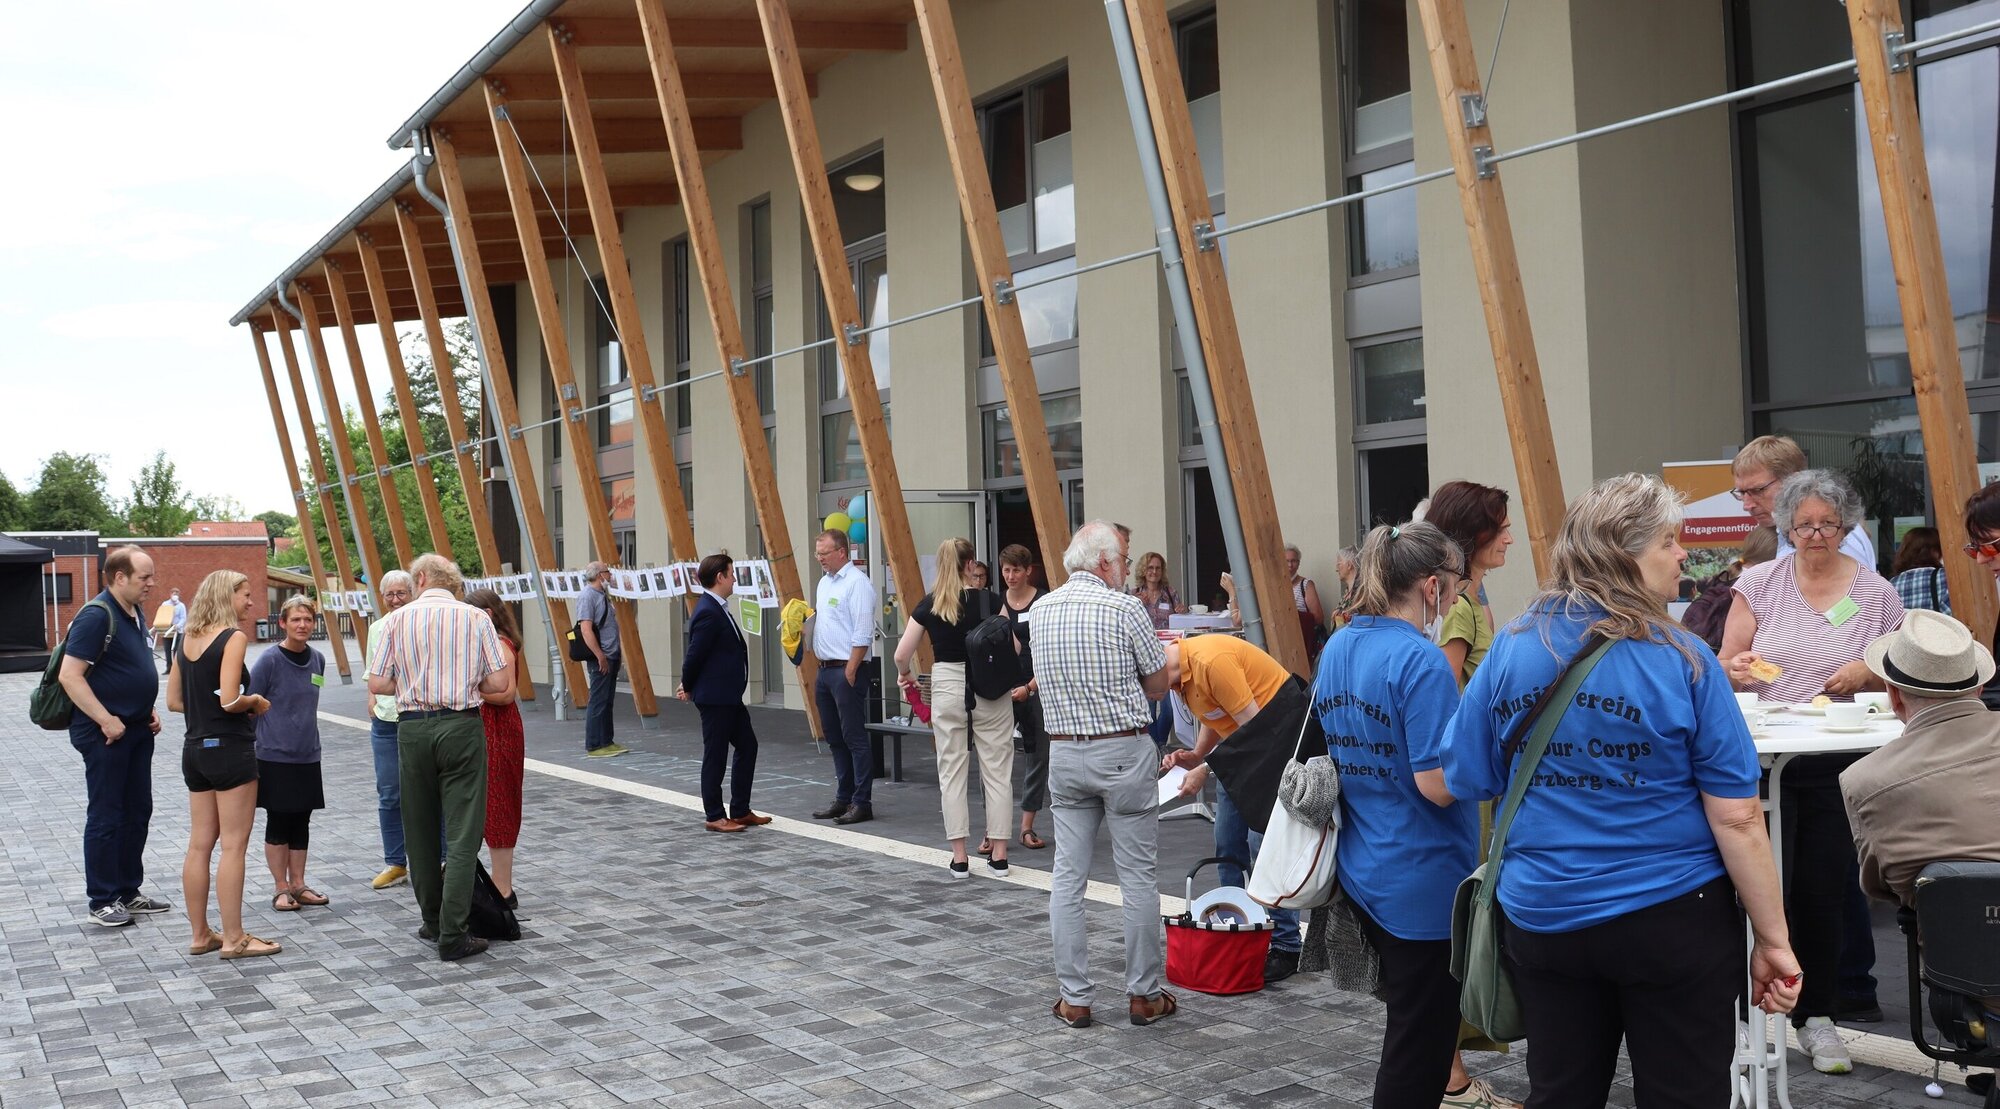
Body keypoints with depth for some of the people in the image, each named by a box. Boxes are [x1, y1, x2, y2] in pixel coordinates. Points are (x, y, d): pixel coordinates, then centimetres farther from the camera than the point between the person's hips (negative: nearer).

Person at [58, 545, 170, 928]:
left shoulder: (134, 614, 11)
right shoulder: (96, 616, -17)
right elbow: (70, 676, -22)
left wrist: (148, 711, 12)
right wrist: (106, 720, -21)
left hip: (136, 730, 9)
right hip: (105, 734, -9)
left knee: (137, 813, 14)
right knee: (106, 817, -1)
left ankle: (128, 892, 24)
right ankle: (103, 902, 8)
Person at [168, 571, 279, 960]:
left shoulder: (187, 639, 9)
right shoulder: (233, 637, -13)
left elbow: (174, 701, 12)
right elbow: (229, 700, -21)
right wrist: (257, 701, -3)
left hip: (195, 749, 8)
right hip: (230, 748, -8)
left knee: (200, 844, 12)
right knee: (233, 846, -2)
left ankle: (200, 934, 19)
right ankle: (234, 939, 3)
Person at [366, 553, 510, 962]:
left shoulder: (397, 619, 3)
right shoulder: (475, 618, 1)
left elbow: (377, 683, 1)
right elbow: (499, 683, -2)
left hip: (412, 728, 2)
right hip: (461, 726, -2)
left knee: (420, 831, 16)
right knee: (462, 834, -1)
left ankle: (432, 921, 26)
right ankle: (452, 936, -6)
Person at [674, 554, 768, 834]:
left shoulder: (719, 608, 11)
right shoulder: (708, 613, -21)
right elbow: (695, 654, -17)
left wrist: (689, 685, 16)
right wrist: (688, 687, -2)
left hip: (729, 696, 10)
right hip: (714, 697, -10)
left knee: (747, 746, 14)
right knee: (715, 756, 0)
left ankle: (740, 811, 22)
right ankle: (715, 816, 11)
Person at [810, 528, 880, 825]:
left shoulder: (857, 583, -13)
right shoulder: (825, 582, 16)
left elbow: (862, 634, -17)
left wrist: (850, 672, -19)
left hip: (846, 670, -9)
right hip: (825, 669, 10)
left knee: (855, 738, -6)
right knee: (835, 738, 14)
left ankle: (862, 803, -2)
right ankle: (843, 799, 22)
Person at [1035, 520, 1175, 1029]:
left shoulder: (1042, 609, 6)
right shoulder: (1125, 608, -11)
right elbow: (1157, 686, -5)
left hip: (1064, 752, 5)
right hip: (1123, 752, -5)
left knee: (1067, 877, 7)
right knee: (1138, 877, 5)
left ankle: (1073, 997, 11)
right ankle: (1144, 994, 13)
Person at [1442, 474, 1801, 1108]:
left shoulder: (1509, 650, -4)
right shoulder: (1681, 661, -14)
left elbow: (1464, 782, 2)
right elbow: (1737, 819, -14)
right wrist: (1774, 941, -6)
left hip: (1542, 917, 4)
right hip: (1671, 915, -3)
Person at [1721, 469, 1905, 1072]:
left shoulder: (1876, 593, 5)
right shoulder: (1760, 583, 3)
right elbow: (1725, 666, 5)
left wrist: (1867, 672, -11)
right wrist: (1740, 669, -18)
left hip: (1836, 765, 1)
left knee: (1822, 887, 5)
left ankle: (1817, 1016, 21)